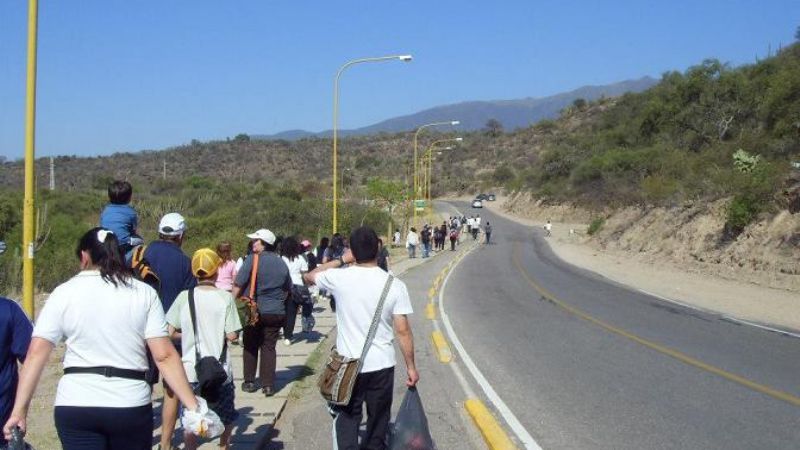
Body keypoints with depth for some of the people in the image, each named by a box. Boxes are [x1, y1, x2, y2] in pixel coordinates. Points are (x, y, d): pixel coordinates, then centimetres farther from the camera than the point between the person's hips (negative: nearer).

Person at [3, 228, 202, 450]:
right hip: (131, 406, 1)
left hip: (75, 406, -1)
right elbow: (164, 356, -6)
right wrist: (193, 406, -4)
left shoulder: (64, 292, 1)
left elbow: (36, 353, -5)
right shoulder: (144, 293, 1)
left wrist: (19, 410, -2)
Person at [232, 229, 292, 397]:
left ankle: (249, 382, 18)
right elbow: (288, 289, 15)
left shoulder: (253, 260, -11)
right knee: (269, 347, 8)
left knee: (250, 346, 12)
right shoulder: (281, 263, 5)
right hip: (276, 312, 3)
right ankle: (268, 385, 4)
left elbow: (238, 285, -13)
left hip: (254, 311, -3)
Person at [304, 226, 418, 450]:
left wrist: (341, 260, 15)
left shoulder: (340, 278, -9)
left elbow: (310, 276, 12)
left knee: (347, 420, 11)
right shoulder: (394, 285, -9)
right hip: (381, 365, 0)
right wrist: (411, 366, 0)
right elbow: (403, 330, -9)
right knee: (378, 420, 16)